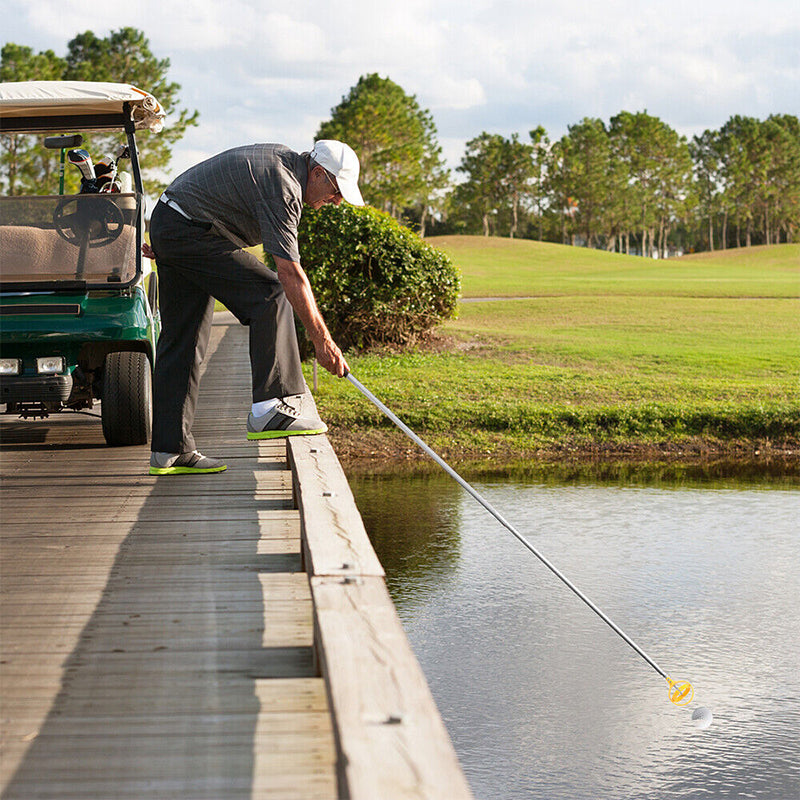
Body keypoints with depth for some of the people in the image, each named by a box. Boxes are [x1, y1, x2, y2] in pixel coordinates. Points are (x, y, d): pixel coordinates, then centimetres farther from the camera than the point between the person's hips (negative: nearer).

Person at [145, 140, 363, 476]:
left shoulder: (282, 159, 13)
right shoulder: (282, 187, -19)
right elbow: (290, 273, -23)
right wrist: (322, 340, -21)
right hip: (189, 232, -11)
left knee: (183, 340, 7)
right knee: (269, 294, -14)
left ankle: (170, 448, 7)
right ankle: (270, 409, -15)